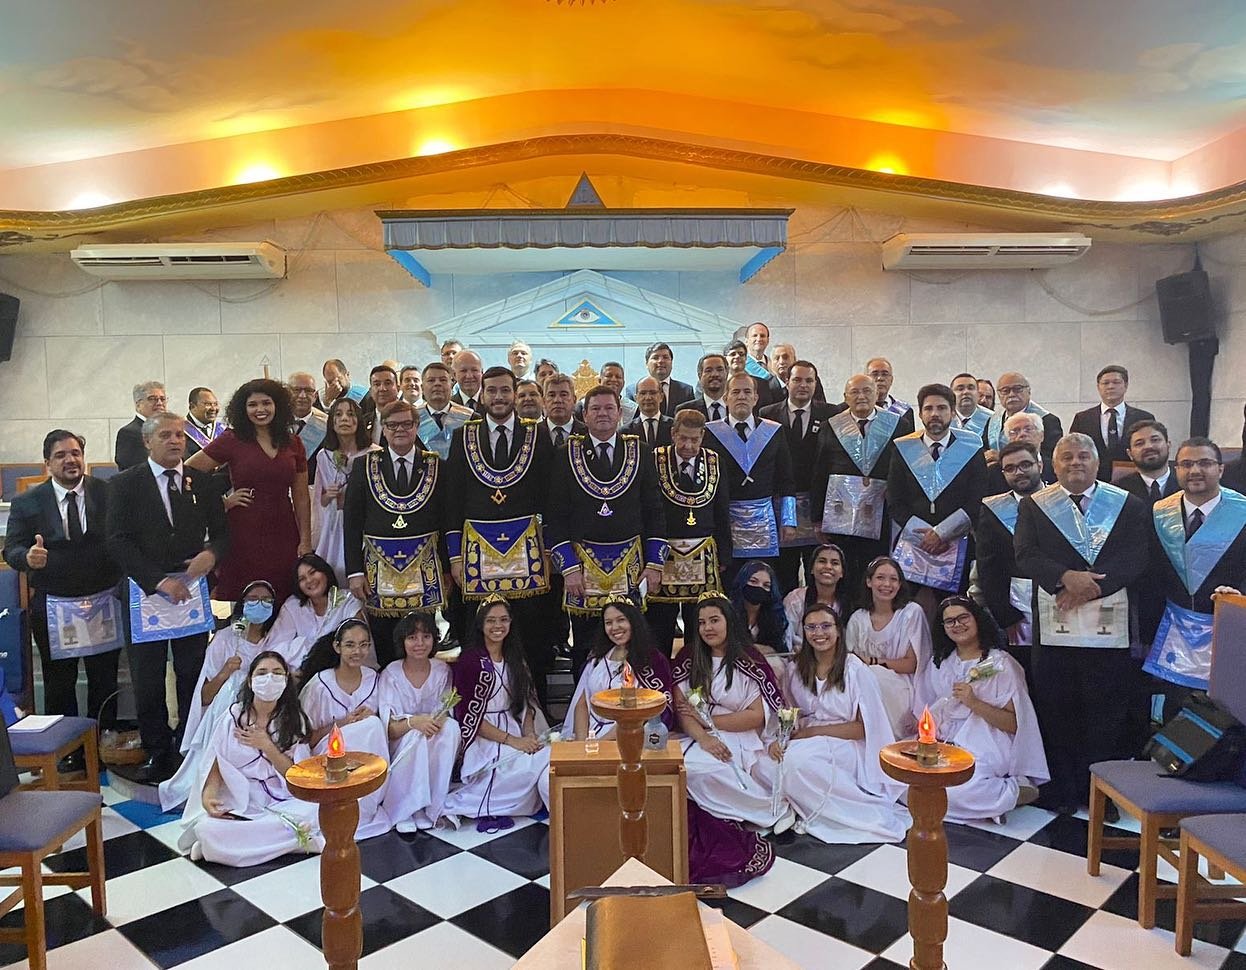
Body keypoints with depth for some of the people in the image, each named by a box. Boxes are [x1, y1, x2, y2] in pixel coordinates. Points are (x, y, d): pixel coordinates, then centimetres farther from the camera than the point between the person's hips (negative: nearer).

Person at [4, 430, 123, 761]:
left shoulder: (109, 494, -3)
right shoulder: (26, 503, -2)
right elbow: (11, 548, -5)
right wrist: (28, 557, -28)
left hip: (103, 604, 0)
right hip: (53, 608, 0)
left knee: (104, 680, 11)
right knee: (59, 683, 12)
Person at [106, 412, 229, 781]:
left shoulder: (201, 483, 8)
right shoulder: (125, 484, 0)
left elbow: (221, 531, 10)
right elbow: (118, 542, -7)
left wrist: (211, 553, -13)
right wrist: (157, 580, -16)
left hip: (191, 590, 2)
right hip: (145, 592, -1)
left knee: (193, 676, 6)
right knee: (147, 682, 5)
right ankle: (158, 756, 18)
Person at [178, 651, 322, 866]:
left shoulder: (294, 720, 4)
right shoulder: (233, 717, 3)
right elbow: (216, 768, 3)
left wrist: (267, 746, -11)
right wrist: (208, 797, -17)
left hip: (280, 803, 2)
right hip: (238, 803, -2)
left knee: (312, 813, -29)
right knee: (208, 829, -31)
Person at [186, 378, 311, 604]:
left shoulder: (292, 443, 9)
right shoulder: (232, 440, -1)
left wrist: (305, 541, 6)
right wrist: (222, 502, -4)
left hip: (283, 537, 3)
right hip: (244, 534, -2)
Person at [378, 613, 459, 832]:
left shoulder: (442, 670, -1)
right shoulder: (390, 675, -9)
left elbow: (446, 714, 0)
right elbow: (388, 729, -14)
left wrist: (440, 719, -24)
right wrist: (412, 722, -35)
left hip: (433, 752, 3)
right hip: (401, 747, -2)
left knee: (451, 726, -28)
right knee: (417, 736, -34)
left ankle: (428, 808, -20)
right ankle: (403, 812, -19)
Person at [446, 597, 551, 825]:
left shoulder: (515, 659, 14)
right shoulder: (470, 661, -7)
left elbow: (527, 702, 14)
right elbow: (469, 716, -11)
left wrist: (529, 734, -7)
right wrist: (513, 741, -16)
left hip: (513, 729, 6)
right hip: (482, 739, -6)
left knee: (550, 754, -22)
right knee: (535, 764, -27)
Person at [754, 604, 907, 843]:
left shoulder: (854, 669, -4)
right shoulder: (795, 670, 8)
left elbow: (864, 727, -6)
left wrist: (812, 732, -11)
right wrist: (777, 739, -13)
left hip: (845, 748, -3)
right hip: (805, 744, 4)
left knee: (797, 759, -34)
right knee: (766, 764, -27)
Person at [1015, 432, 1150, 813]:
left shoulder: (1128, 505, 7)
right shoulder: (1034, 505, 7)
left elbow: (1135, 560, -3)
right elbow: (1026, 557, -3)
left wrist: (1090, 587, -15)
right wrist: (1067, 577, -19)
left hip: (1110, 622, 0)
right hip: (1053, 624, 0)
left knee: (1109, 710, 5)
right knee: (1056, 710, 6)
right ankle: (1061, 790, 18)